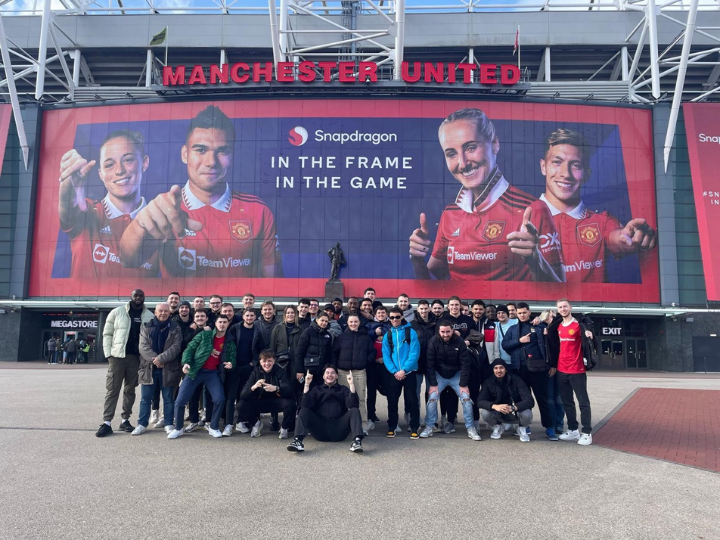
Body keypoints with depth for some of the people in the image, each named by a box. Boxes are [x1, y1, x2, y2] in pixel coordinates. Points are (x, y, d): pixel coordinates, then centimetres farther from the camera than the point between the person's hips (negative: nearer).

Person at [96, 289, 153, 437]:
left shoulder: (150, 316, 4)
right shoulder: (117, 312, 1)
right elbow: (107, 333, 3)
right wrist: (108, 353, -5)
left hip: (137, 357, 2)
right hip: (117, 356, -2)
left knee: (130, 390, 10)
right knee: (112, 389, 0)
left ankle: (125, 420, 19)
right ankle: (106, 423, 3)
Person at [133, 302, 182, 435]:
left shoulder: (175, 328, 2)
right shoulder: (146, 327, 5)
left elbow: (175, 347, -9)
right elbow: (143, 347, -5)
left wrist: (161, 358, -21)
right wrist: (154, 359, -18)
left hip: (168, 369, -1)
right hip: (148, 368, 1)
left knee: (169, 398, 7)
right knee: (145, 398, 8)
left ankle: (168, 423, 18)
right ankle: (142, 424, 19)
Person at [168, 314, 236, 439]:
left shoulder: (230, 343, 4)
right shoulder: (204, 335, -1)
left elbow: (232, 358, 7)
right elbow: (189, 349, -1)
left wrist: (230, 364, -17)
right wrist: (186, 362, -18)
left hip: (213, 373, 1)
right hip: (195, 371, -1)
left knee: (220, 399, -15)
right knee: (180, 401, -5)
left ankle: (214, 428, 7)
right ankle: (178, 429, 18)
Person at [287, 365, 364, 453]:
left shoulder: (343, 389, 17)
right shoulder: (316, 389, 18)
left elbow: (353, 405, -3)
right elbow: (306, 406, 0)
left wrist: (351, 384, -11)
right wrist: (307, 385, -8)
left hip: (339, 430, 0)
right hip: (320, 428, 0)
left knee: (354, 410, -20)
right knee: (303, 411, -19)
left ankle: (357, 441, -40)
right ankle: (298, 440, -39)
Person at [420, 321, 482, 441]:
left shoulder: (459, 341, -17)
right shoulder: (433, 341, -18)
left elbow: (465, 364, -14)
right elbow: (430, 364, -15)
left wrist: (463, 384, -17)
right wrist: (432, 384, -18)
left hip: (456, 375, 0)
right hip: (439, 375, 0)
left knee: (466, 398, -8)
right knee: (432, 398, -11)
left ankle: (471, 429, 4)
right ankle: (429, 427, 3)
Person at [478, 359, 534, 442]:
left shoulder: (516, 380, -18)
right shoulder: (489, 382, -11)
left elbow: (530, 401, -26)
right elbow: (480, 401, -20)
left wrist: (513, 407, -44)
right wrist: (494, 406, -41)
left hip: (516, 414, -1)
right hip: (499, 415, 1)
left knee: (527, 414, -33)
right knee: (484, 412, -29)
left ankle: (521, 429, 3)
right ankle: (497, 427, 6)